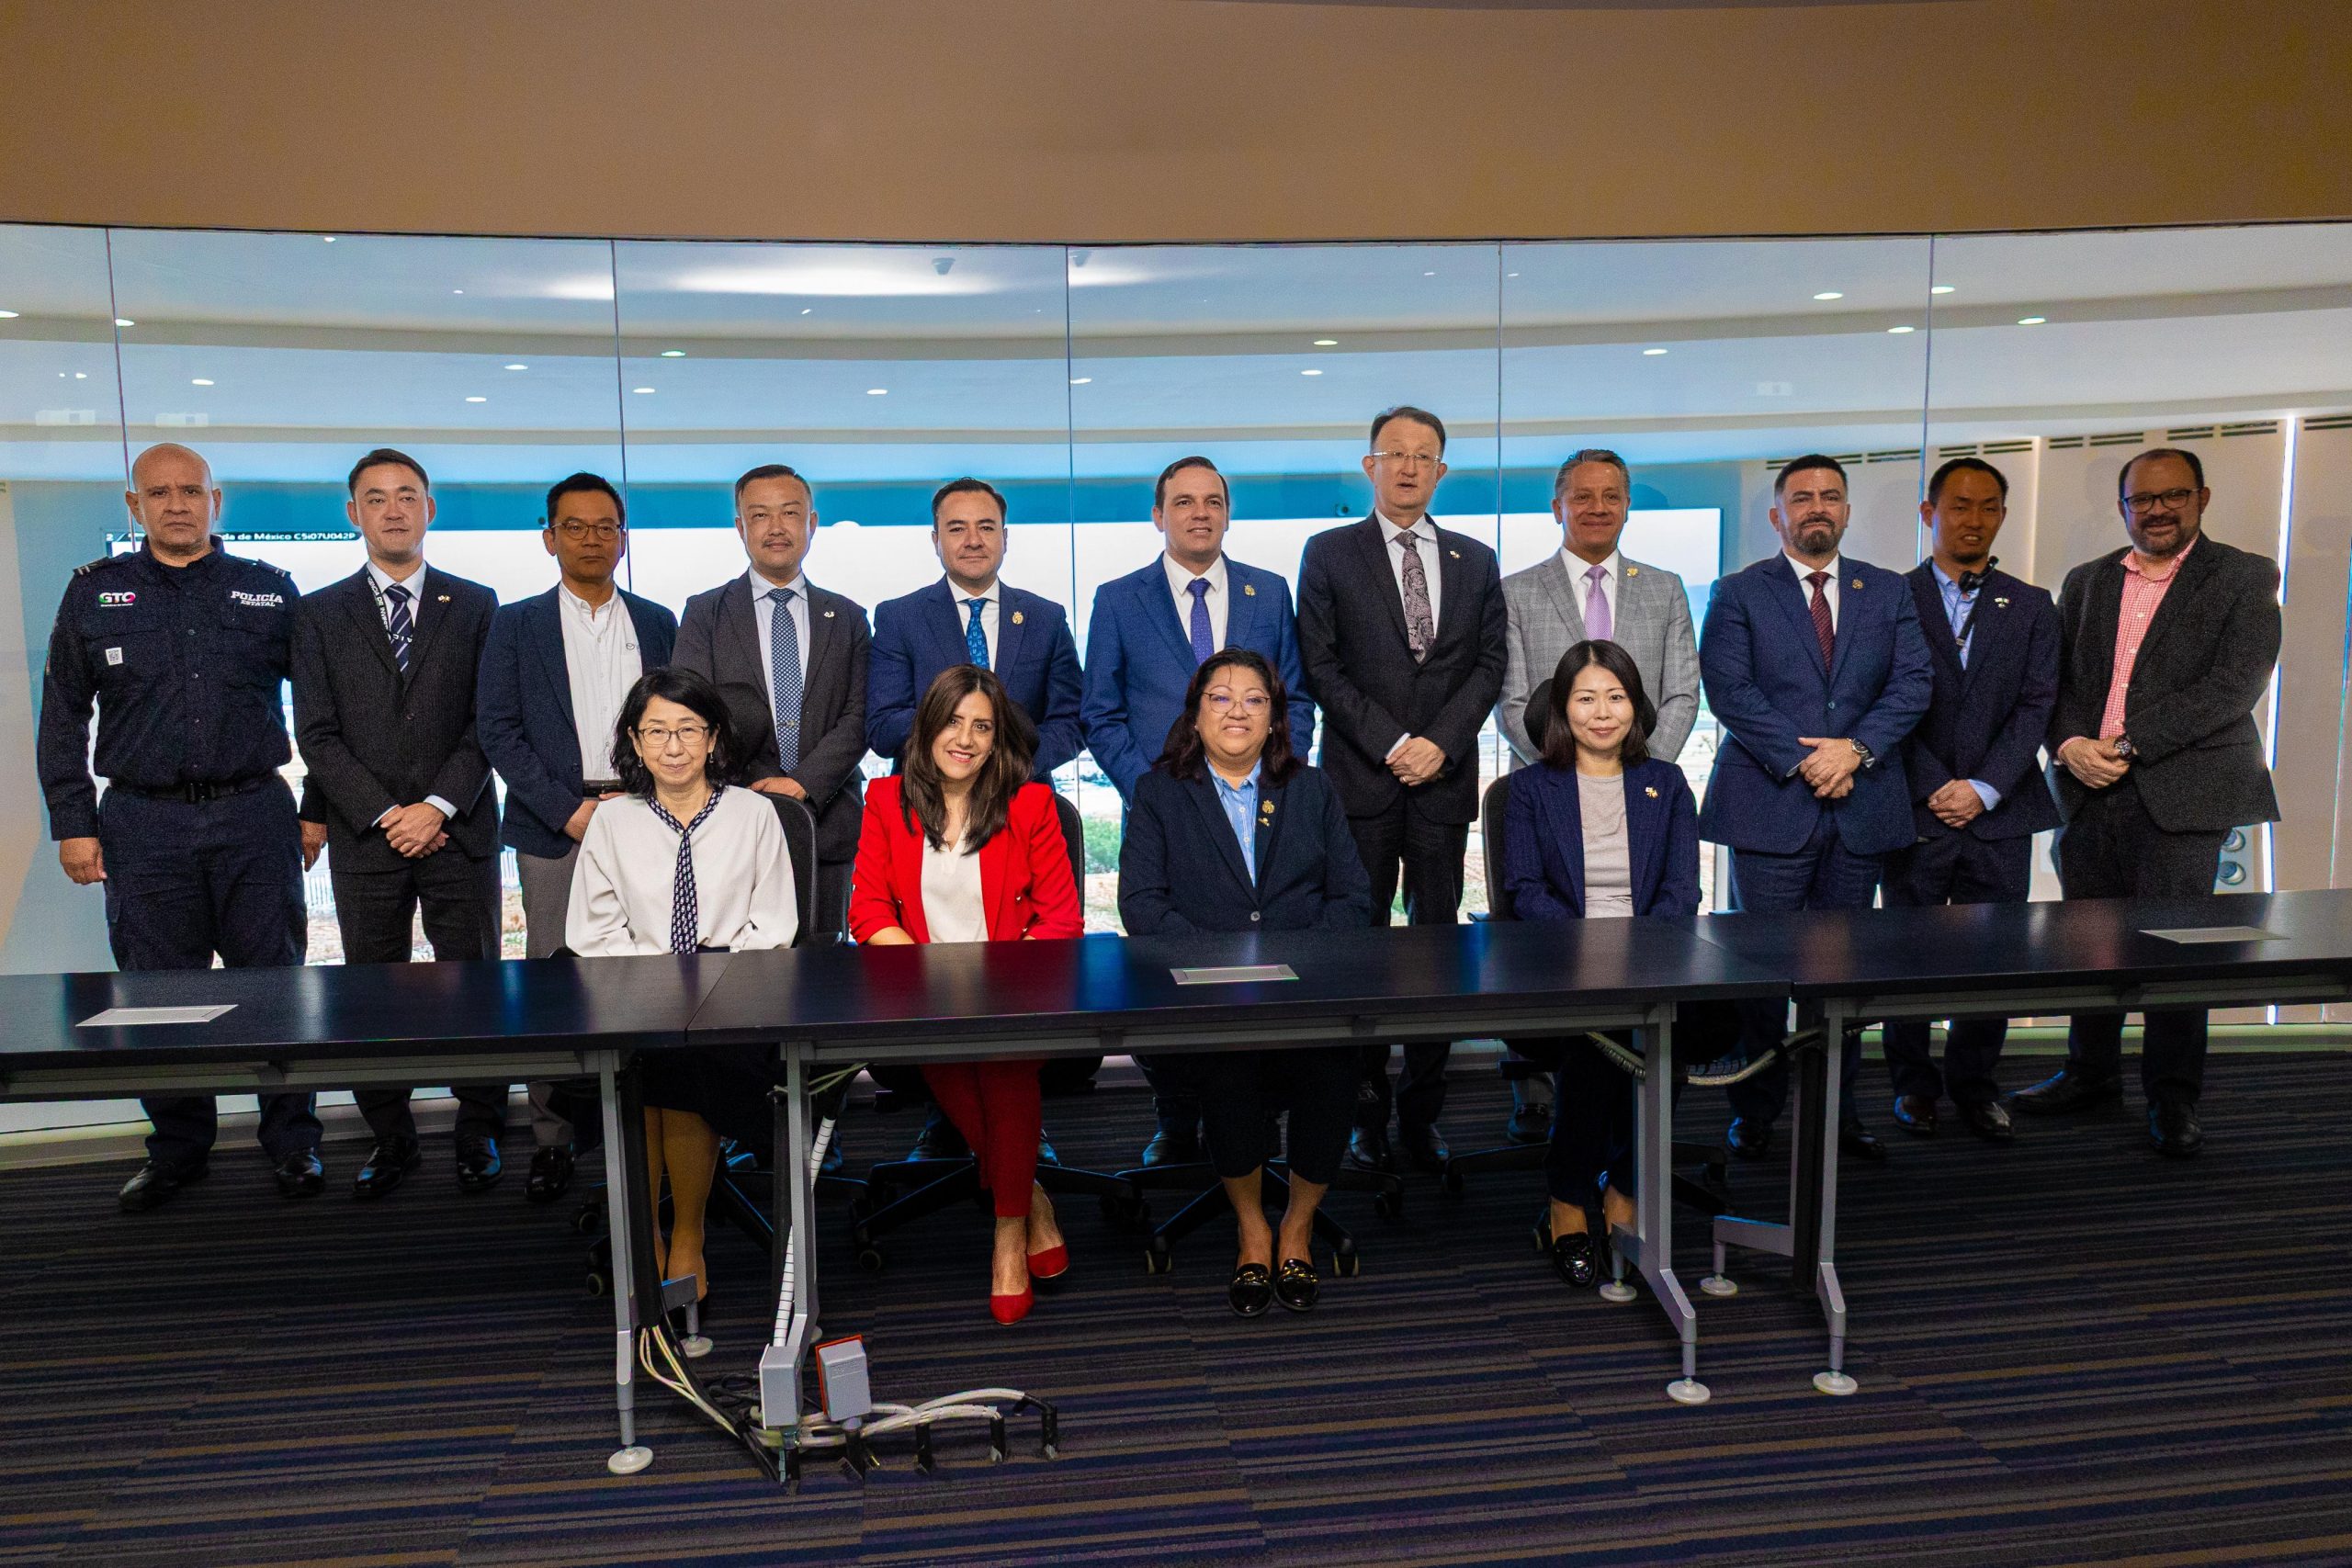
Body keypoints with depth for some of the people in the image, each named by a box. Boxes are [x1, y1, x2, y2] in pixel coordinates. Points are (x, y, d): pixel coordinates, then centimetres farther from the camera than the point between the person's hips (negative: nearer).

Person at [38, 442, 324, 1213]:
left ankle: (291, 1142, 16)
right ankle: (177, 1148, 22)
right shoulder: (93, 591, 7)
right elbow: (63, 717, 8)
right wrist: (72, 822, 1)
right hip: (143, 824, 1)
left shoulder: (269, 589, 6)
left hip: (255, 816, -1)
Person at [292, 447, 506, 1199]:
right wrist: (385, 814, -8)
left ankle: (478, 1132, 15)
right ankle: (390, 1140, 18)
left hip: (459, 831, -1)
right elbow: (317, 734, 2)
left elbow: (488, 722, 0)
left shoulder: (475, 604, 7)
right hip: (364, 835, 1)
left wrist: (438, 807, -11)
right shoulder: (320, 613, 8)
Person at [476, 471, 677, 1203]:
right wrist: (569, 809, -9)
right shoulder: (516, 624, 8)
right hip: (553, 828, -1)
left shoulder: (656, 623, 14)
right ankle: (552, 1140, 8)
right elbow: (497, 730, 1)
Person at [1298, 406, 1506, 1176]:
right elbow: (1322, 667, -2)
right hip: (1361, 779, -2)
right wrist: (1391, 744, -9)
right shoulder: (1329, 554, 5)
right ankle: (1366, 1112, 9)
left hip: (1445, 777, 3)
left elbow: (1489, 665, 8)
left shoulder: (1475, 560, 14)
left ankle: (1424, 1111, 14)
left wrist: (1440, 743, -7)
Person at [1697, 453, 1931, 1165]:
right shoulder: (1739, 594, 4)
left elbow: (1912, 681, 3)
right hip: (1770, 804, -3)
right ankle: (1755, 1112, 11)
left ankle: (1837, 1108, 20)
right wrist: (1802, 759, -15)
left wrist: (1856, 747, -13)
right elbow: (1728, 689, -8)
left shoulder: (1888, 592, 14)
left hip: (1861, 806, 3)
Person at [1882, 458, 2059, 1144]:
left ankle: (1973, 1084, 20)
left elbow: (2036, 706, 3)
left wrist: (1983, 789, -9)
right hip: (1915, 812, -2)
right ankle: (1914, 1085, 19)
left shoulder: (2031, 607, 12)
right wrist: (1934, 789, -10)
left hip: (1998, 814, 2)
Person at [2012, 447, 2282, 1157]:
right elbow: (2055, 679, 11)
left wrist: (2130, 743, -15)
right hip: (2089, 790, 4)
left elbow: (2237, 685, -9)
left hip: (2182, 793, -4)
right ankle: (2091, 1073, 26)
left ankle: (2172, 1099, 11)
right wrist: (2069, 743, -9)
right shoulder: (2085, 582, 16)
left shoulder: (2243, 577, 2)